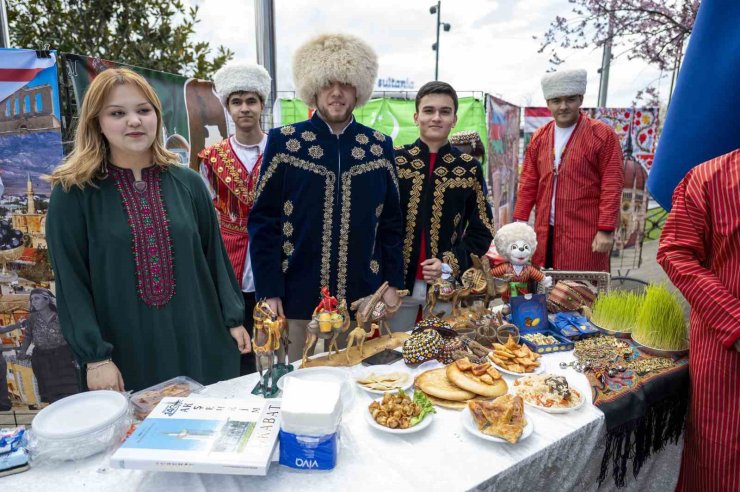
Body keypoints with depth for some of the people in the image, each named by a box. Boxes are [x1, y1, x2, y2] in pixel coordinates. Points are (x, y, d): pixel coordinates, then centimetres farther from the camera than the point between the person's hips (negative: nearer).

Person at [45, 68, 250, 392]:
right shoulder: (73, 192, -5)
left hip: (198, 343, 3)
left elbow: (215, 257, 6)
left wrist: (234, 319, 4)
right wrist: (94, 356, -10)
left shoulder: (188, 183, 3)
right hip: (126, 354, -2)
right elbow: (70, 281, -6)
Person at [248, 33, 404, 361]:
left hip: (364, 299, 2)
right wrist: (269, 291, -7)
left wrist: (393, 283, 3)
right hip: (299, 298, -2)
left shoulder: (379, 146, 5)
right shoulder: (283, 142, -1)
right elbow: (263, 221, -2)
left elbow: (391, 221, 8)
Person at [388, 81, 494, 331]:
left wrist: (450, 264, -11)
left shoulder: (469, 168, 1)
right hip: (396, 281, 0)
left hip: (447, 285, 1)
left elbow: (482, 231, 3)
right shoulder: (393, 161, -1)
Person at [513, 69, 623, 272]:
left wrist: (606, 230, -12)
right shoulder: (539, 137, 11)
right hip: (545, 235, 5)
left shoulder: (603, 135, -3)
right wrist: (519, 222, 7)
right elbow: (528, 183, 13)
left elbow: (612, 186, -6)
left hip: (585, 238, -4)